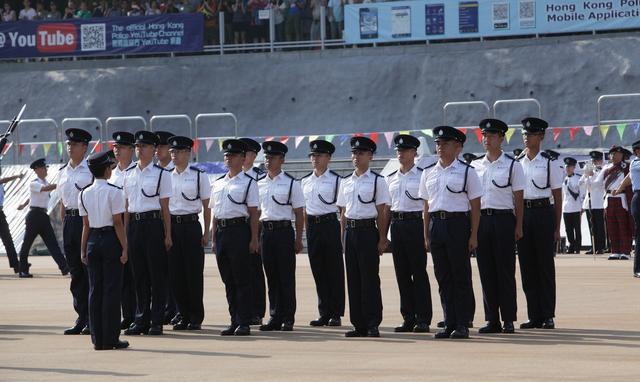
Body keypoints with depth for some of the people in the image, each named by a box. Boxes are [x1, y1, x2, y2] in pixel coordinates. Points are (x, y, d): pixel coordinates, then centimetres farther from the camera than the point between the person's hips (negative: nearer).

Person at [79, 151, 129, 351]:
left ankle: (97, 339, 9)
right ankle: (111, 339, -2)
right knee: (112, 289, -2)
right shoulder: (113, 192, -9)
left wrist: (83, 250, 12)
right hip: (110, 240, -5)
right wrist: (124, 248, -8)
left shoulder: (84, 194, 7)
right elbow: (118, 223, -11)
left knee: (95, 290, 7)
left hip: (93, 241, 5)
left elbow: (85, 225, 8)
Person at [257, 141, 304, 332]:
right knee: (271, 277, 7)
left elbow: (299, 214, -3)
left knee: (286, 277, -1)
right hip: (266, 231, 4)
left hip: (284, 231, -4)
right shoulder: (260, 184, 10)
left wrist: (298, 239, -6)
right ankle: (275, 317, 13)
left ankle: (288, 318, 5)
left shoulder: (291, 183, -3)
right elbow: (257, 212, 15)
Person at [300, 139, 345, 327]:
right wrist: (307, 230, 10)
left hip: (331, 225, -5)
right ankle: (324, 313, 12)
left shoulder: (336, 180, -4)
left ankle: (336, 314, 4)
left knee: (335, 271, -1)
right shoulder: (305, 181, 11)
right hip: (312, 226, 5)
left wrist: (343, 232, -8)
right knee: (318, 272, 6)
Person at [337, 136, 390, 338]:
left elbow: (382, 213, -4)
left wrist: (382, 238, -7)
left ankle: (373, 324, 0)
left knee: (370, 278, -4)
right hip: (350, 231, 5)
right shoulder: (346, 183, 13)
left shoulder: (377, 181, -2)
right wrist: (343, 238, 11)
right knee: (353, 279, 6)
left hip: (368, 230, -5)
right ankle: (358, 324, 11)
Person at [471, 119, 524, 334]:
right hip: (481, 218, 4)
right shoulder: (475, 166, 10)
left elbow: (518, 198, 0)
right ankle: (492, 320, 10)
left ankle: (508, 319, 3)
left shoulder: (512, 165, 0)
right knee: (486, 272, 5)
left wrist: (518, 226, -5)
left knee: (505, 270, -2)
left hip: (503, 219, -4)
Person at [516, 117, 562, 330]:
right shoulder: (517, 162, 8)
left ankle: (548, 316, 4)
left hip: (543, 212, -4)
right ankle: (534, 316, 10)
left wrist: (557, 227, -3)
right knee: (527, 266, 5)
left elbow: (558, 196, 0)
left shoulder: (549, 163, -2)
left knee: (545, 265, -1)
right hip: (522, 213, 4)